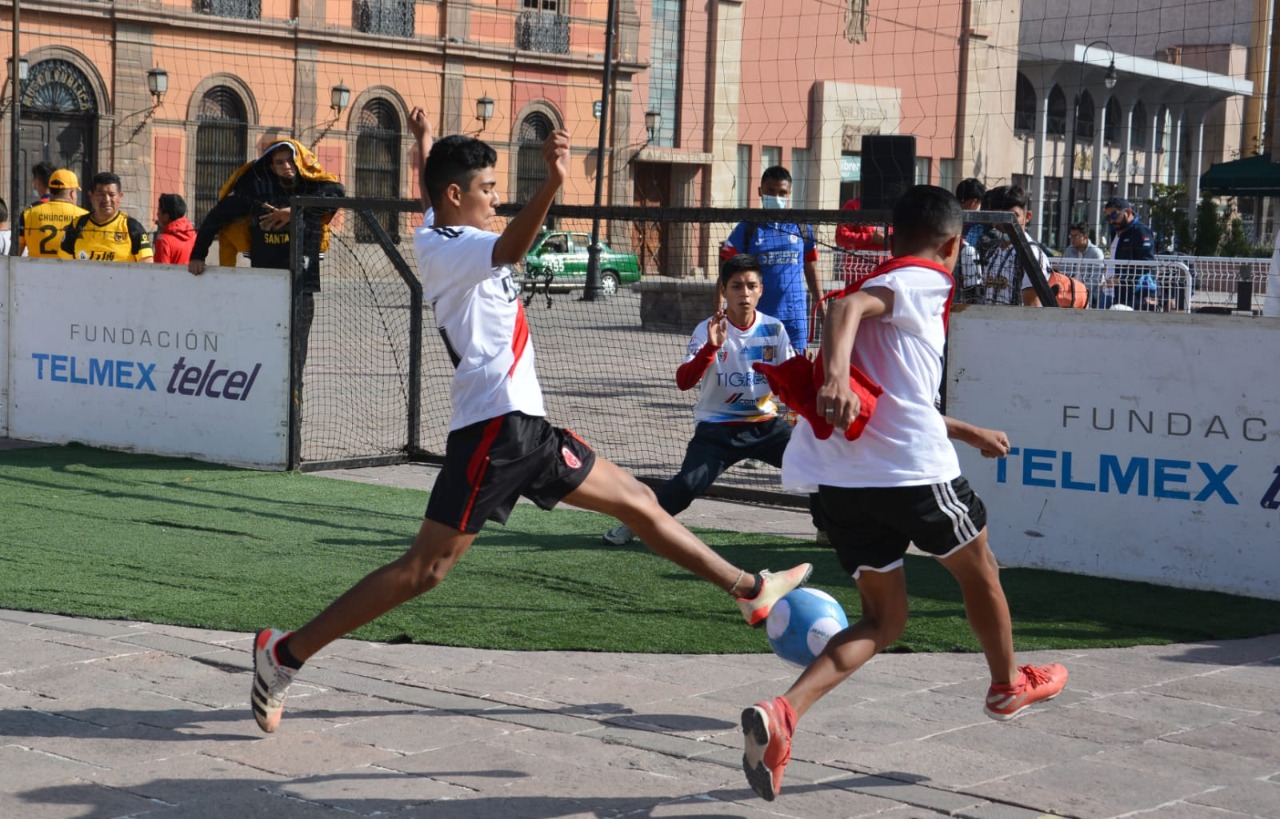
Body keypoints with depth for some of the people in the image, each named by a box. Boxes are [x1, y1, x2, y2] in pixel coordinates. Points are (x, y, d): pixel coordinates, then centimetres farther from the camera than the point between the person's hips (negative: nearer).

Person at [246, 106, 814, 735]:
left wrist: (426, 147, 55)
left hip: (523, 425, 11)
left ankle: (751, 590, 24)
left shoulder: (435, 235, 16)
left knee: (638, 501, 14)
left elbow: (431, 199, 41)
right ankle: (286, 653, -5)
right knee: (426, 568, -10)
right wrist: (551, 186, -50)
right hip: (494, 428, -11)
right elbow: (510, 247, -37)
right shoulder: (449, 251, -13)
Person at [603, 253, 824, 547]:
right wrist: (711, 347, -37)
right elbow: (683, 382, -23)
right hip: (717, 428, -3)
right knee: (688, 484, -22)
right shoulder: (708, 330, -11)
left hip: (766, 424, 3)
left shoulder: (773, 329, -2)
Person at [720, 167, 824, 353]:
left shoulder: (802, 228, 7)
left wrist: (824, 315, 12)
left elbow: (812, 274, 14)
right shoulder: (748, 228, 1)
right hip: (757, 316, -1)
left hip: (794, 316, 1)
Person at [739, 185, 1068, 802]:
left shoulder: (885, 283, 24)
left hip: (843, 479, 8)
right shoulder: (924, 282, -3)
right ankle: (1009, 685, 45)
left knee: (882, 620, 12)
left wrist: (969, 434, 44)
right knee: (979, 571, 21)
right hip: (915, 471, -8)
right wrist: (835, 373, -41)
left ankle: (783, 712, -12)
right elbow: (848, 306, -24)